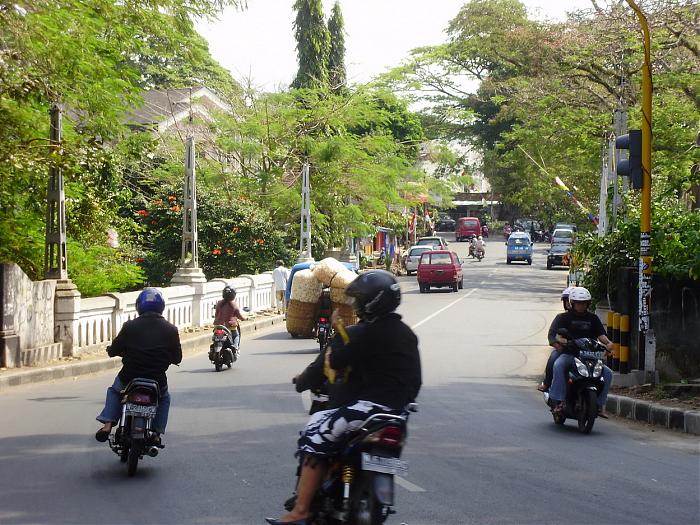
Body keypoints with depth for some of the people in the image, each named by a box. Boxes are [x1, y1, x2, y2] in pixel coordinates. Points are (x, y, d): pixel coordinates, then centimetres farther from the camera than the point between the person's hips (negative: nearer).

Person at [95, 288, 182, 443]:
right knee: (164, 398, 33)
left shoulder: (129, 326, -4)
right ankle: (156, 433, 17)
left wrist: (110, 349, 25)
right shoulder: (170, 330, -2)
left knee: (114, 391, 32)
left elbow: (113, 351, 1)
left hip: (129, 378, 0)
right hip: (157, 382, 0)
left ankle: (107, 424, 13)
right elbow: (177, 358, 4)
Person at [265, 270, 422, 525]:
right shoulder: (406, 332, 15)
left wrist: (338, 330, 6)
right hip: (401, 406, 10)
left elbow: (336, 362, -9)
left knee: (316, 434, -9)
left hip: (374, 405, -10)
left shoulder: (365, 332, -11)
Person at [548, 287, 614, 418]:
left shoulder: (592, 318, 17)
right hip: (568, 354, -3)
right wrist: (556, 342, -28)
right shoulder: (563, 317, 7)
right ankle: (560, 401, -37)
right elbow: (552, 333, -5)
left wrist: (608, 342, -16)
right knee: (558, 366, -36)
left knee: (607, 373, -16)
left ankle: (600, 404, -8)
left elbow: (600, 334, 6)